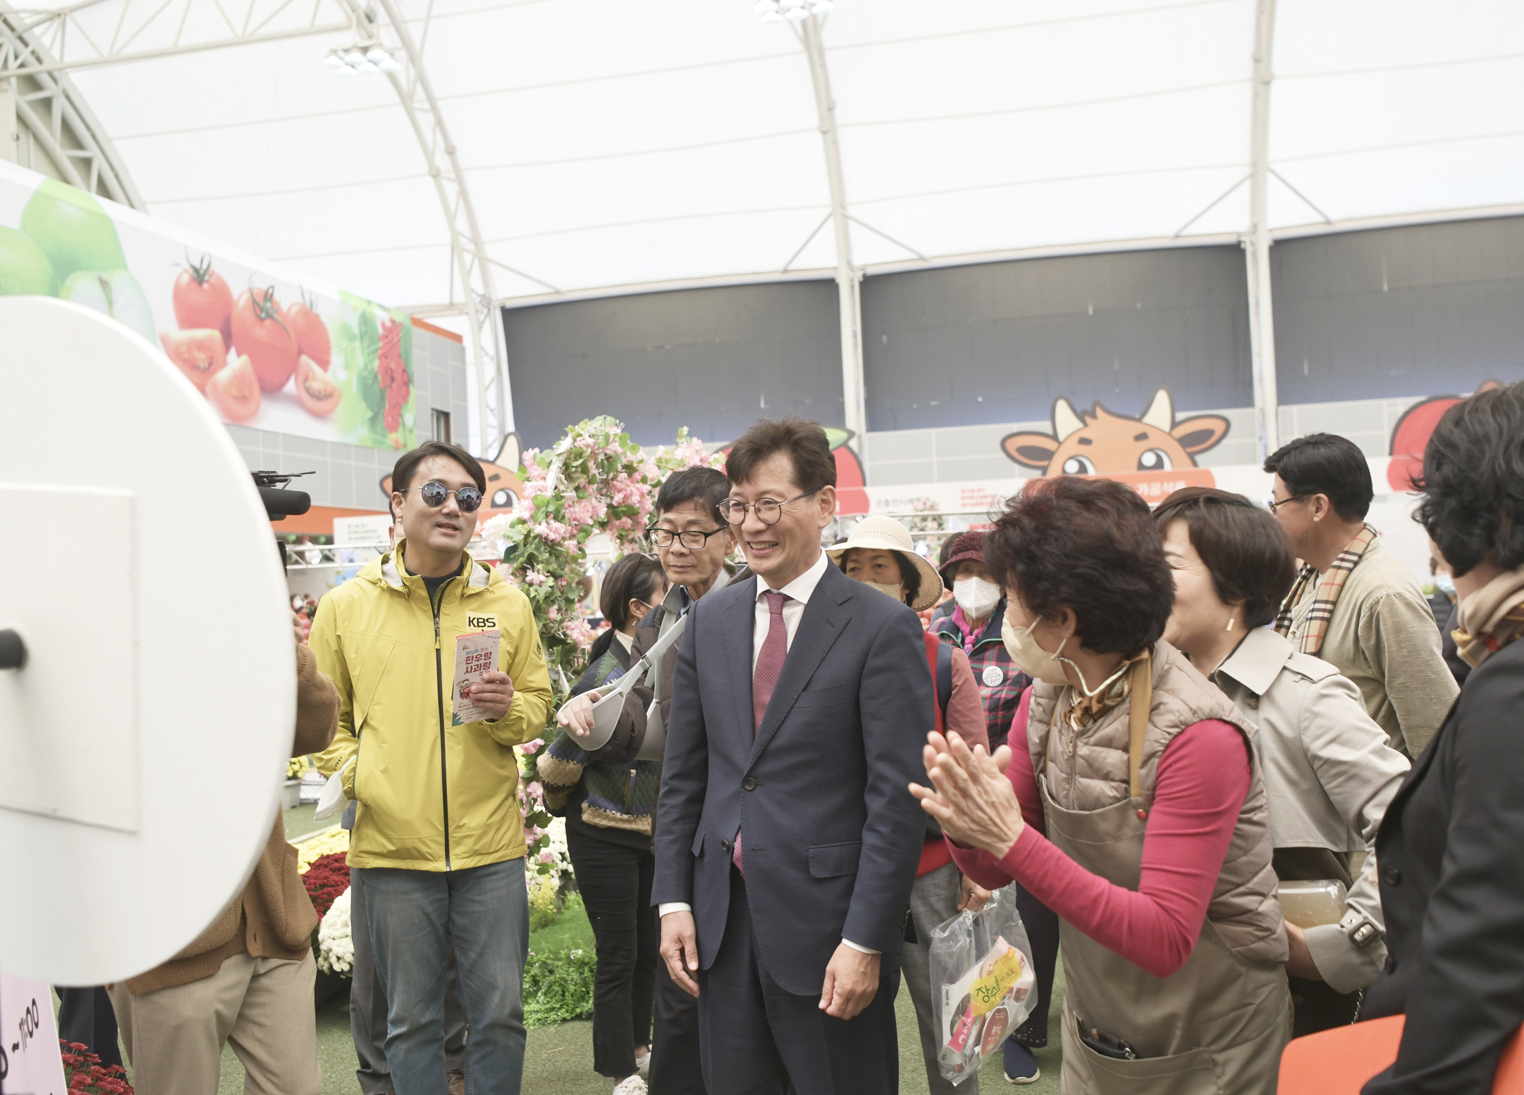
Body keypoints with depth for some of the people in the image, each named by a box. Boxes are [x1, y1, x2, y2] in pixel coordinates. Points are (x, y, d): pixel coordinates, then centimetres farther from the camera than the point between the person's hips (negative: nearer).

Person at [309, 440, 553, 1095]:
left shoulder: (507, 602, 5)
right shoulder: (346, 605, 2)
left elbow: (540, 703, 11)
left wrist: (508, 710, -11)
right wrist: (354, 773, -7)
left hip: (490, 844, 1)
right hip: (392, 845, -1)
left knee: (500, 1013, 9)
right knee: (411, 1019, 11)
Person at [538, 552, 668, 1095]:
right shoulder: (605, 677, -22)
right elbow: (563, 760, -14)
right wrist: (561, 800, 2)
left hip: (652, 831, 7)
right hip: (605, 834, -7)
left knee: (647, 947, 18)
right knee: (618, 955, 4)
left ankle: (638, 1045, 37)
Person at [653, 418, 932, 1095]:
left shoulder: (883, 628, -10)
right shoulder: (709, 620, 7)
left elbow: (898, 801, -12)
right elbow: (682, 774, 10)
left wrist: (865, 942, -14)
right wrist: (673, 901, 5)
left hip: (827, 922, -5)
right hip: (721, 918, 5)